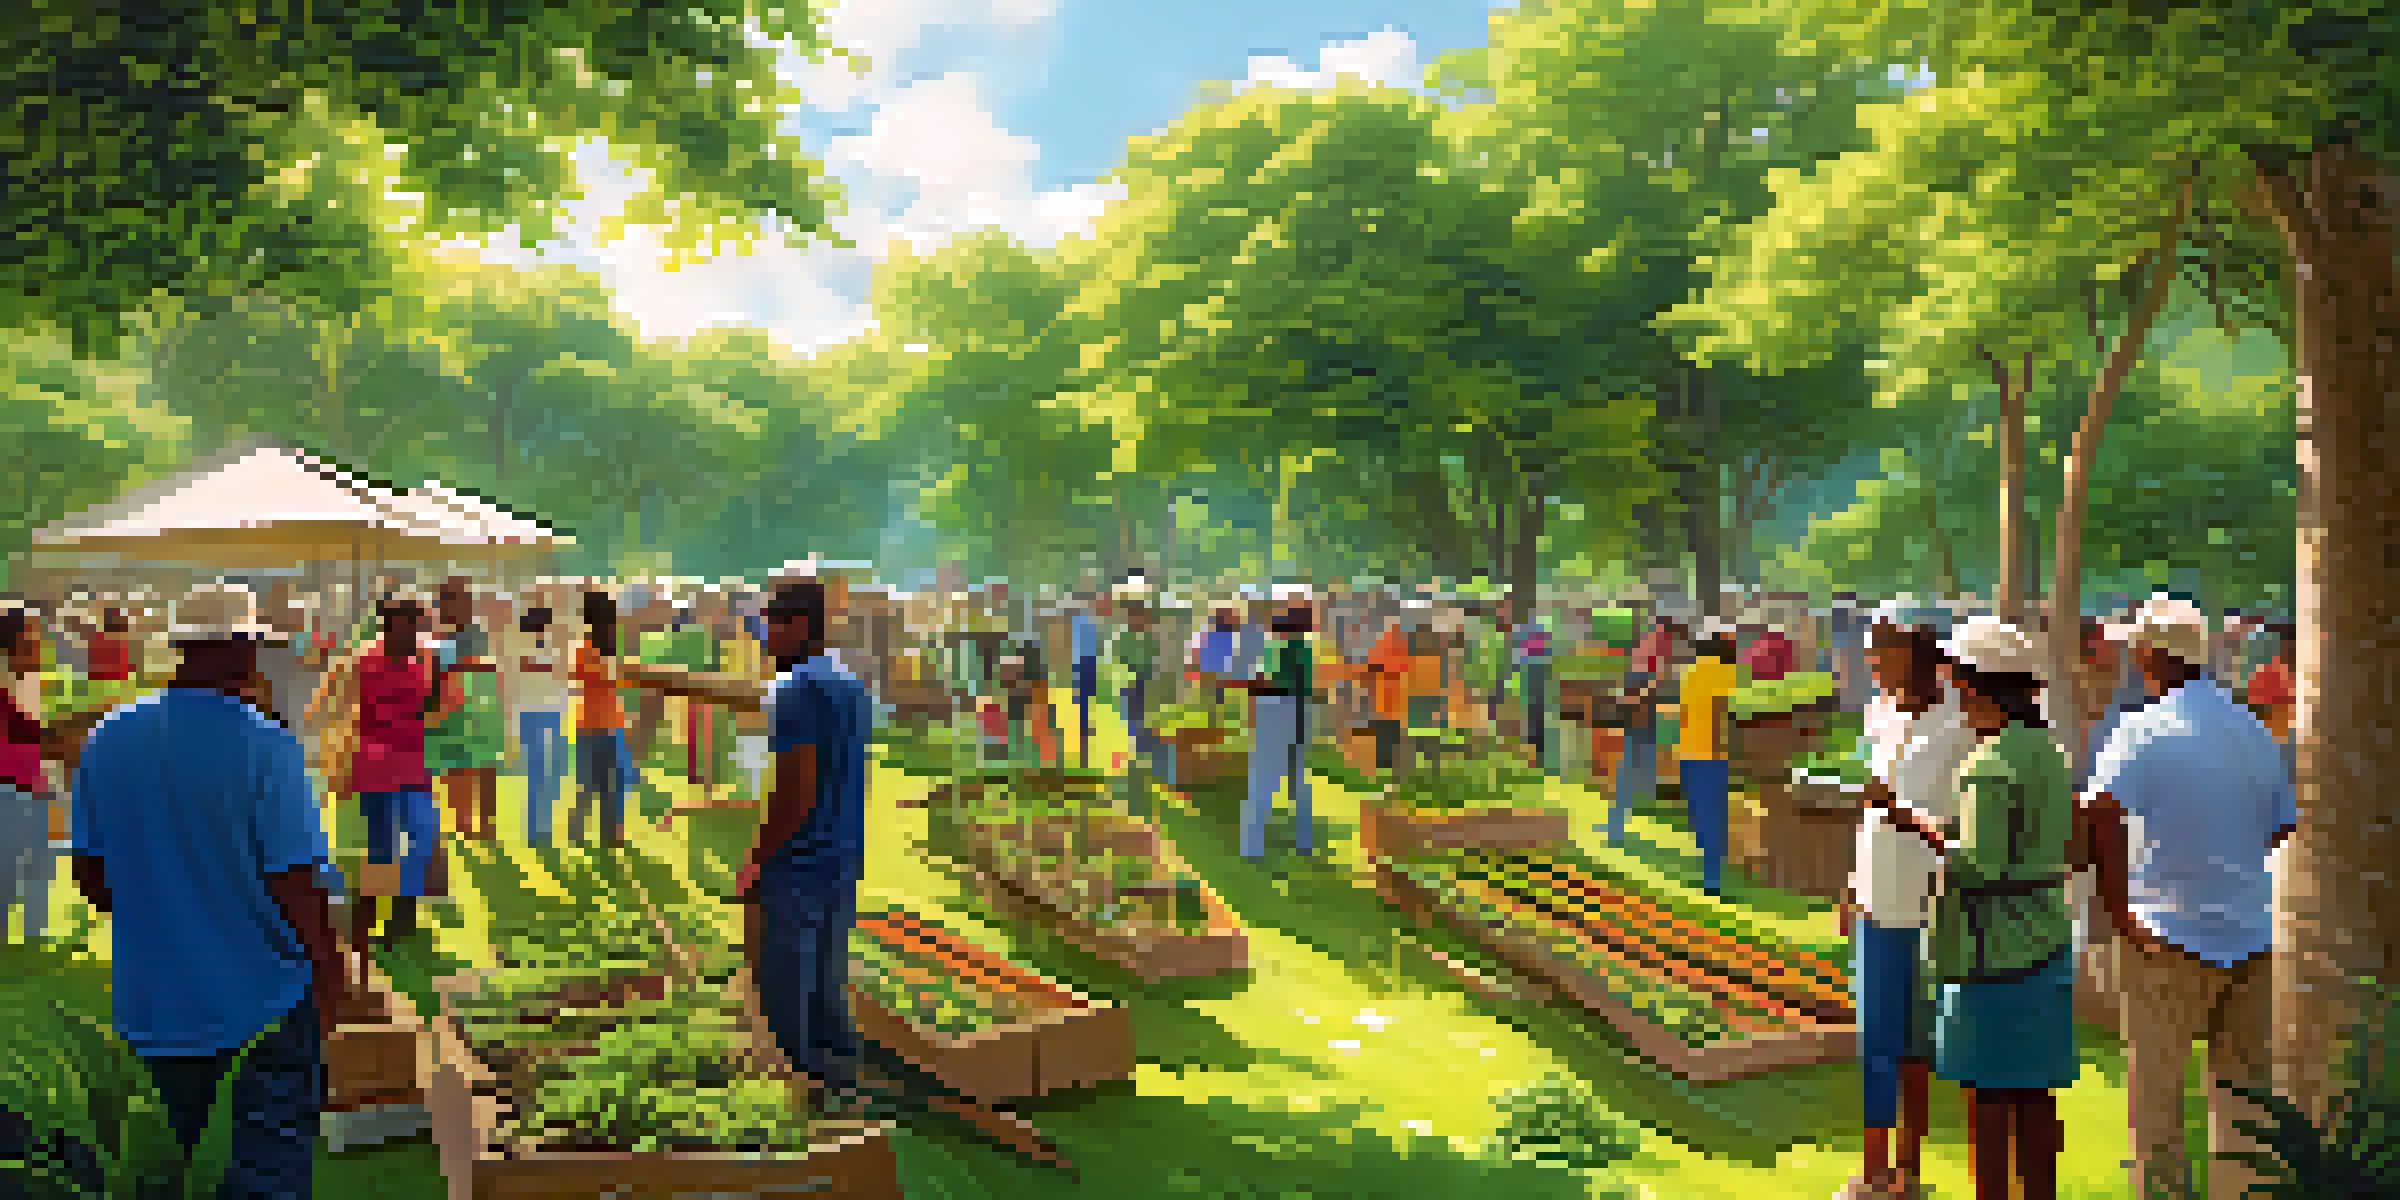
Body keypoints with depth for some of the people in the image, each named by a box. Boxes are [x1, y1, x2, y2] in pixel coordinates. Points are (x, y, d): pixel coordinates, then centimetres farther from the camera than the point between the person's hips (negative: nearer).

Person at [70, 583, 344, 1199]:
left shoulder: (107, 740, -1)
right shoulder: (265, 747, -19)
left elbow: (89, 870, 6)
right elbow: (294, 882, -18)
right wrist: (328, 966, -2)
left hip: (152, 1002, 6)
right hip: (263, 996, -5)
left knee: (178, 1150, 24)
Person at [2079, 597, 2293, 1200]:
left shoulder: (2144, 731, -13)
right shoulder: (2255, 732, 6)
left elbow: (2100, 816, -29)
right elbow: (2281, 826, 17)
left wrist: (2118, 908, -21)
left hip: (2171, 934, -5)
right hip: (2251, 939, 5)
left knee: (2156, 1094, 7)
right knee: (2239, 1092, 14)